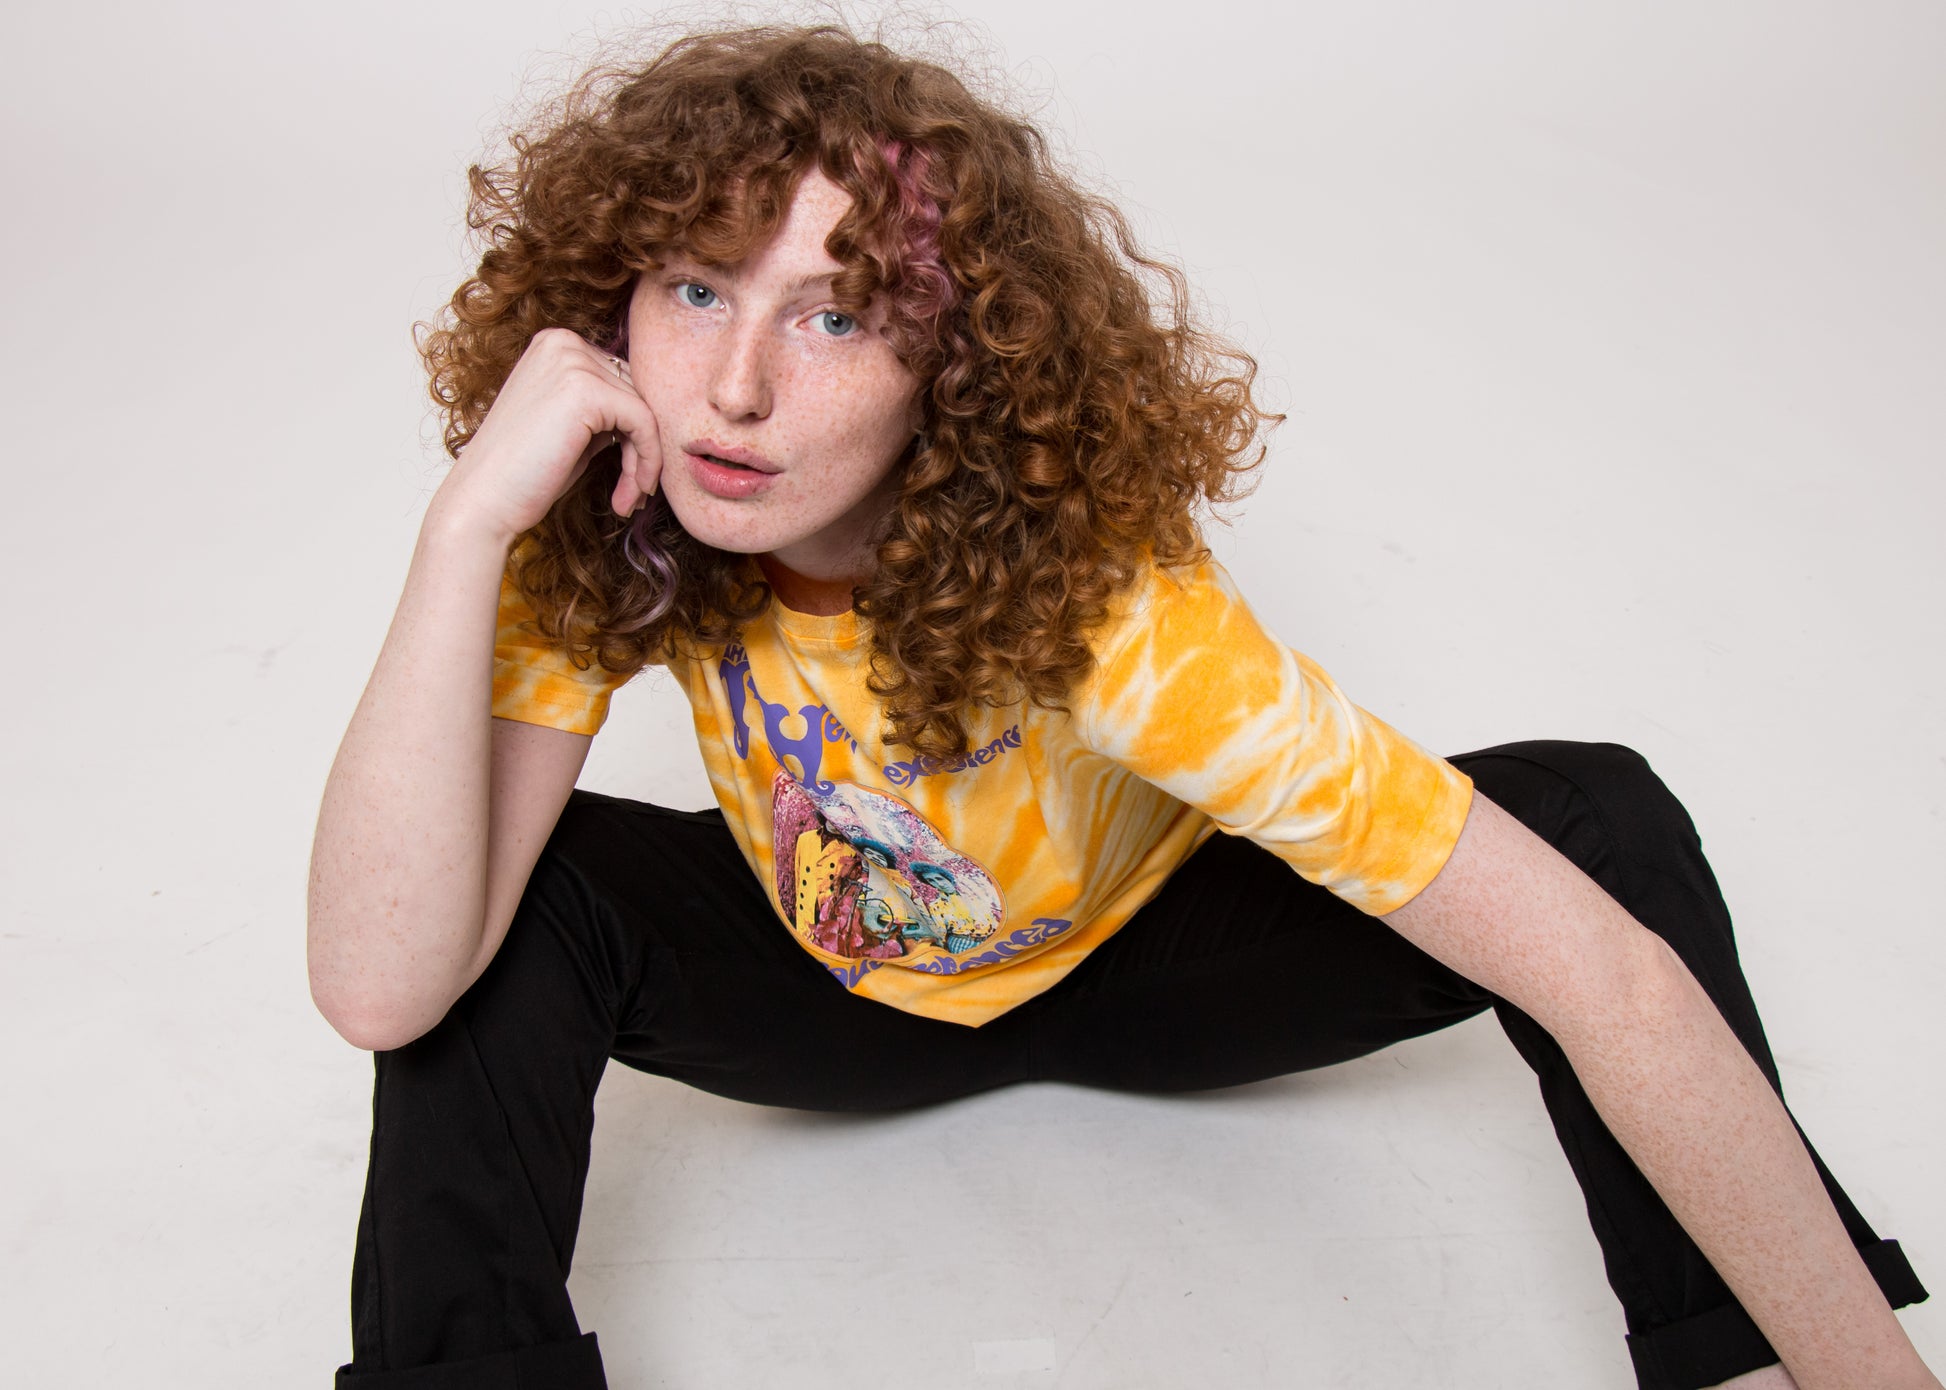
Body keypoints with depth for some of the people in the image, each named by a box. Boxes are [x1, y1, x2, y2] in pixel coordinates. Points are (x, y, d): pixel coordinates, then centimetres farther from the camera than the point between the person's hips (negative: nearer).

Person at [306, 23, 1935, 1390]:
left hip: (1136, 963, -1)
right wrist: (472, 520, -43)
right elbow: (379, 985, -36)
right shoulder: (612, 545, -26)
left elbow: (1600, 968, -39)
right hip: (839, 994, 2)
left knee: (1598, 816, -24)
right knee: (508, 898, -28)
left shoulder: (1093, 583, -35)